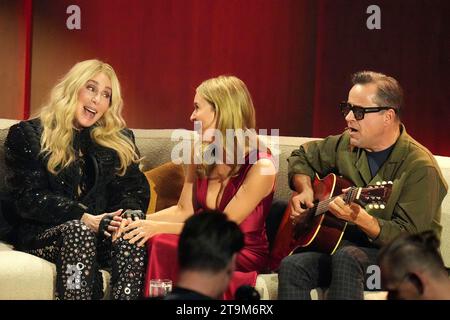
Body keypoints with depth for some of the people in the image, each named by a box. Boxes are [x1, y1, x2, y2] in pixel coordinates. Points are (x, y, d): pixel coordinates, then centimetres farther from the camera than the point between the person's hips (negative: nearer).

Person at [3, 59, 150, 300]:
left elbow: (136, 189, 10)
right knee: (78, 231, -37)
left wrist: (129, 213, -16)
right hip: (43, 235, -3)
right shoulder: (27, 135, 7)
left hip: (102, 232, 3)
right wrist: (84, 218, -18)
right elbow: (28, 199, -4)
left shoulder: (119, 141, 21)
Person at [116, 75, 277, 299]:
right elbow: (183, 211, 8)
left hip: (244, 255, -5)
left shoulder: (261, 167, -17)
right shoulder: (200, 155, 3)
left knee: (161, 244, -30)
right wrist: (141, 220, -10)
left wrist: (159, 227, -21)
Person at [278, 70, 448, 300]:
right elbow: (302, 157, 24)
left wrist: (361, 219, -34)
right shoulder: (346, 144, 6)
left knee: (347, 258, -38)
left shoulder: (420, 168, -15)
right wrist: (304, 190, 4)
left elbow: (409, 238, -20)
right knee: (292, 266, -25)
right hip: (342, 244, 6)